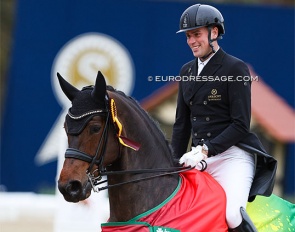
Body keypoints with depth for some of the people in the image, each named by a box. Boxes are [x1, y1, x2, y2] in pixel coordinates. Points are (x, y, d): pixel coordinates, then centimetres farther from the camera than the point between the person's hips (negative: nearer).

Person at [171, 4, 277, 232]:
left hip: (232, 154, -7)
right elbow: (182, 123, 19)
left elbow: (240, 124, -11)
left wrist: (206, 150, -20)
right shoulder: (187, 71, 15)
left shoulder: (236, 68, -5)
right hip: (199, 156, 7)